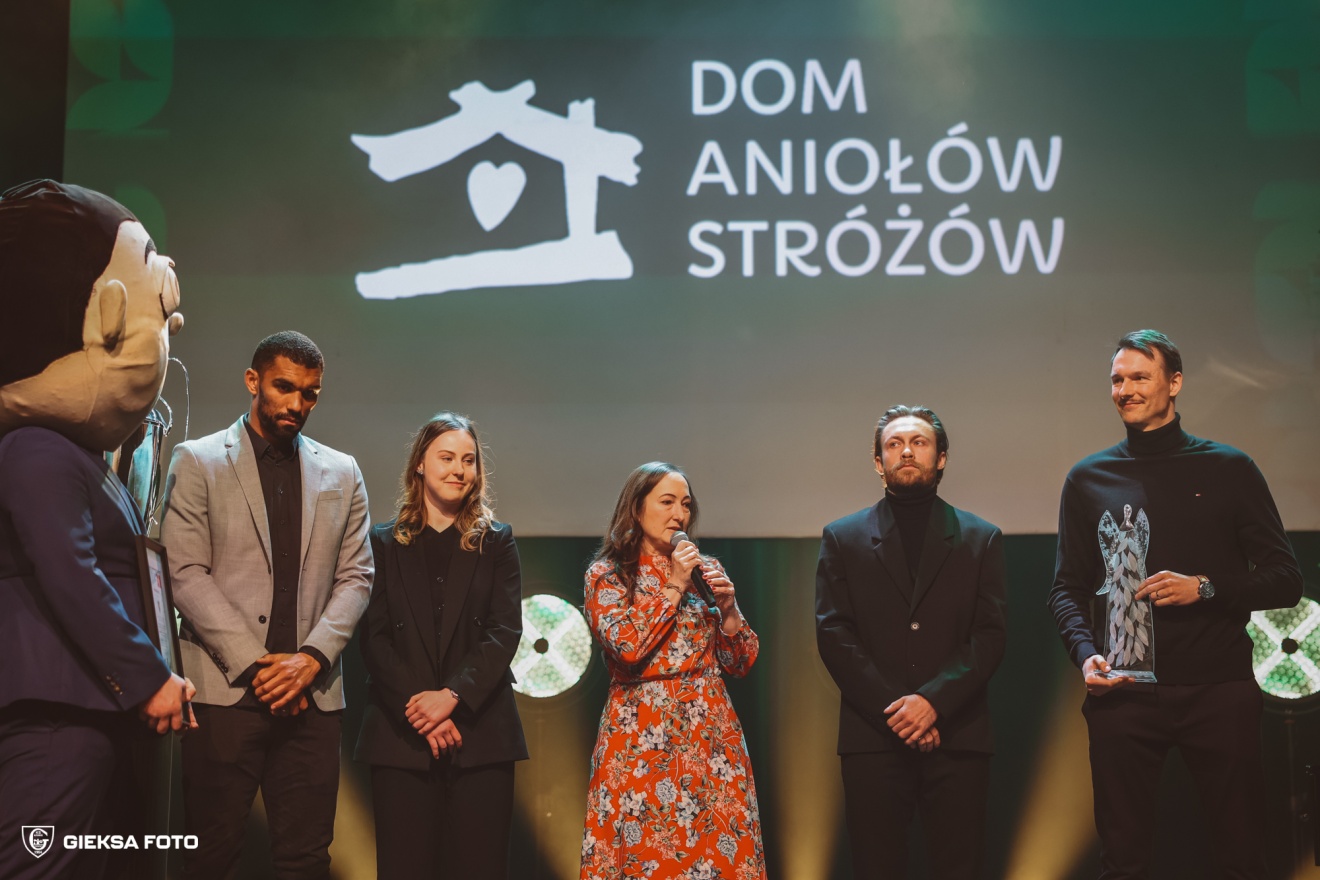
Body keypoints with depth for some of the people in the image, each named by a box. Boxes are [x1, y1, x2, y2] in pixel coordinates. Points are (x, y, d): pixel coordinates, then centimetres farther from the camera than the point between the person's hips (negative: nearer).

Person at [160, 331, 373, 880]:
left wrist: (311, 658, -7)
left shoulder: (341, 473, 15)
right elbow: (186, 573, -4)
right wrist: (254, 664, -11)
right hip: (224, 691, -3)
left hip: (311, 692, 3)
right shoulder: (197, 461, 4)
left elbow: (355, 577, 9)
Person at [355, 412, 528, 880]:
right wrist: (416, 710, -11)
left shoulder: (496, 542, 11)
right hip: (402, 734, 0)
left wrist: (453, 695, -13)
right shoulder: (384, 542, 10)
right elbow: (374, 637, 2)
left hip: (480, 731, 0)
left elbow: (504, 631, 0)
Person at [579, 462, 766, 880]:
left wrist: (727, 606, -5)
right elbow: (628, 646, -15)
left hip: (709, 734, 3)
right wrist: (673, 587, -10)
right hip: (643, 738, -3)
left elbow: (741, 663, 10)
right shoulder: (608, 574, 2)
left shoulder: (705, 571, 12)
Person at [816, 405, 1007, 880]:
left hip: (958, 736, 0)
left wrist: (933, 700, -13)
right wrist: (893, 711, -10)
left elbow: (990, 636, 2)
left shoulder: (980, 538, 12)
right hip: (873, 736, 0)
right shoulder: (843, 538, 11)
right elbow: (833, 635, 1)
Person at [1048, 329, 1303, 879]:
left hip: (1219, 691, -1)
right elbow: (1067, 589, 12)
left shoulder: (1228, 469, 5)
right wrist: (1086, 653, -7)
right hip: (1122, 692, 1)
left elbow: (1285, 580, 5)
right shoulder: (1089, 478, 9)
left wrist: (1205, 587, -12)